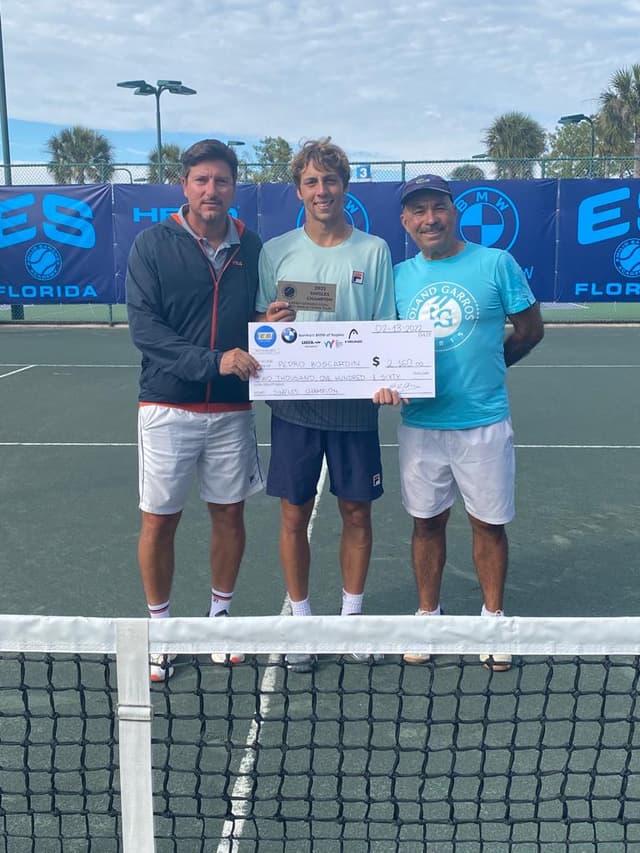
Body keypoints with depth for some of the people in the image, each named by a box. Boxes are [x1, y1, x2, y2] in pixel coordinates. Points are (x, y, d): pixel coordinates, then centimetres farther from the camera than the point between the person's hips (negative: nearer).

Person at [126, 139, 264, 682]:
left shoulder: (252, 247, 4)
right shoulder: (153, 245, -5)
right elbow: (144, 326, -13)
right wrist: (213, 360, -23)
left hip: (233, 410, 3)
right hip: (169, 408, -2)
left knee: (229, 513, 11)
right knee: (159, 520, 6)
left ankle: (221, 614, 31)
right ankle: (159, 626, 25)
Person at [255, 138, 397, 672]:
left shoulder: (374, 251, 3)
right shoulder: (275, 252, 4)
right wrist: (272, 323, -16)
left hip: (355, 403, 0)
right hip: (293, 405, 0)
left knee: (357, 513, 9)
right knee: (294, 516, 6)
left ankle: (352, 614, 27)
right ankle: (301, 619, 22)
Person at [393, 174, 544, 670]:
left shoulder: (496, 264, -5)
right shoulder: (397, 276, 4)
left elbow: (531, 331, 3)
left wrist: (486, 365, 6)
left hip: (484, 422, -2)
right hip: (420, 422, 2)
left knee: (489, 523, 9)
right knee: (427, 521, 13)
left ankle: (493, 619, 28)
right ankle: (427, 615, 30)